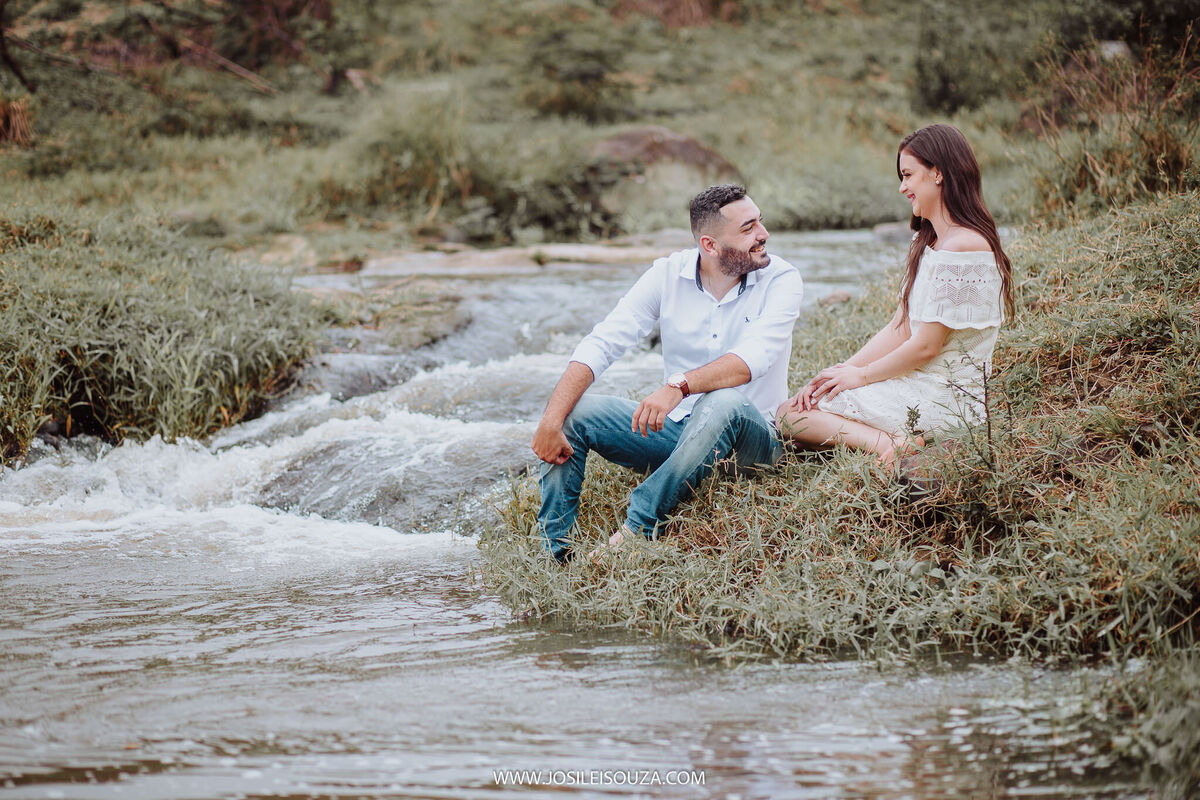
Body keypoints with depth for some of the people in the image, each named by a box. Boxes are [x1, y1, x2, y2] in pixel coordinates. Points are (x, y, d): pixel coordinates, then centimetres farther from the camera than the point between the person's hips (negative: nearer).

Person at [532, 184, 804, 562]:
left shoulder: (781, 280, -11)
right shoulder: (669, 275, -3)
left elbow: (753, 358, -28)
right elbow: (600, 345, -9)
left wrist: (679, 386, -45)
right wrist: (551, 420, -23)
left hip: (748, 437, -4)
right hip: (675, 430, 4)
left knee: (723, 402, -38)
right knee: (573, 412, -14)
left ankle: (635, 530, -33)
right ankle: (556, 554, -13)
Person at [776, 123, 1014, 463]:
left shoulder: (961, 248, -19)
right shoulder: (926, 244, 14)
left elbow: (925, 346, -19)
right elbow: (899, 329, 13)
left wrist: (861, 375, -5)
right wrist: (843, 370, 1)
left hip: (944, 397, -10)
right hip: (922, 389, 10)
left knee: (791, 415, -9)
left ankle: (893, 445, -21)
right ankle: (894, 444, -6)